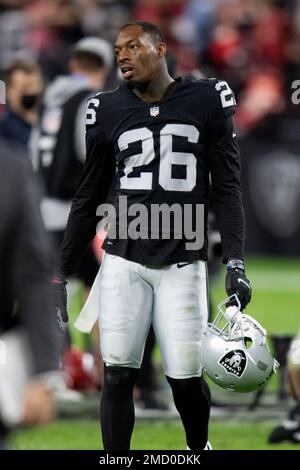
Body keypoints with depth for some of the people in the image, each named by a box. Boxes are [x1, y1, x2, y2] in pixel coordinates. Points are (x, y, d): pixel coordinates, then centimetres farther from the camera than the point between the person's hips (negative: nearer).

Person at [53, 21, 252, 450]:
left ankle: (199, 449, 26)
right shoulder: (108, 112, 6)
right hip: (123, 262, 2)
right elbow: (88, 200, 13)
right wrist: (61, 274, 12)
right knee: (118, 374, -5)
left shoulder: (207, 101, 0)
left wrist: (235, 262, -9)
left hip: (182, 264, -2)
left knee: (186, 377, -1)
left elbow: (227, 188, 1)